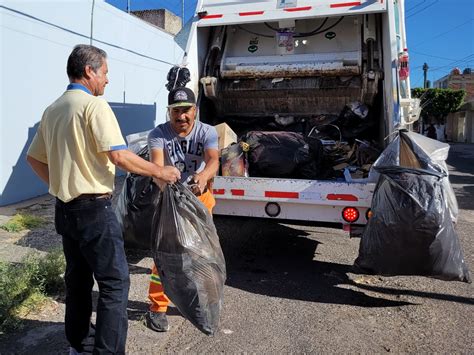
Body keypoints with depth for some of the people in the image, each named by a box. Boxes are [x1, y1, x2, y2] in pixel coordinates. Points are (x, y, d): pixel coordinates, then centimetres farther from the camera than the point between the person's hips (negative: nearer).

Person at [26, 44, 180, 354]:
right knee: (115, 282, -1)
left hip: (65, 209, 9)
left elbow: (34, 158, 18)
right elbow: (119, 156, -20)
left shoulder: (53, 109, 13)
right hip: (93, 210, -9)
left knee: (77, 278, 19)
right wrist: (159, 172, -11)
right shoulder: (94, 105, -12)